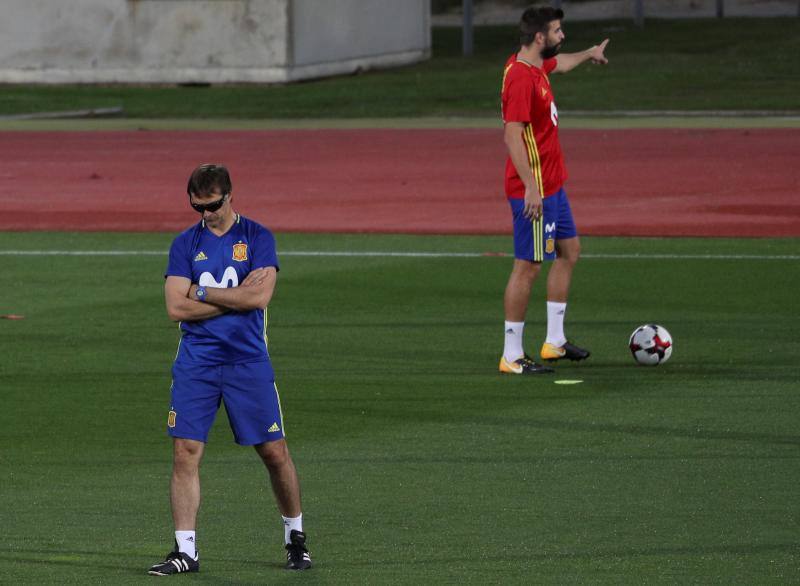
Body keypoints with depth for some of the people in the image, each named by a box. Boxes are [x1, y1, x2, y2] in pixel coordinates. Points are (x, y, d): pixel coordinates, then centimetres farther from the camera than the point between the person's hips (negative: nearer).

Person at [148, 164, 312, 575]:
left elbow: (259, 297, -12)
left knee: (274, 452, 2)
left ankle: (295, 537, 21)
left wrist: (202, 293, -8)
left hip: (248, 360, -1)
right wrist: (235, 297, -8)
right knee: (185, 452, -7)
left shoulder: (257, 238, 1)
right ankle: (185, 549, -3)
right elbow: (176, 308, -4)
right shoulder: (185, 244, 7)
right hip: (196, 363, 1)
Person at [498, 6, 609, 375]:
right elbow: (512, 136, -27)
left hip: (552, 184, 11)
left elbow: (561, 63, 34)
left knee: (569, 250, 19)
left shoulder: (537, 65, 8)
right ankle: (512, 357, -1)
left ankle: (554, 342, 26)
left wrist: (590, 54, 53)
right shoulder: (520, 78, -22)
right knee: (528, 267, -6)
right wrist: (530, 187, -30)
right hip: (535, 189, -11)